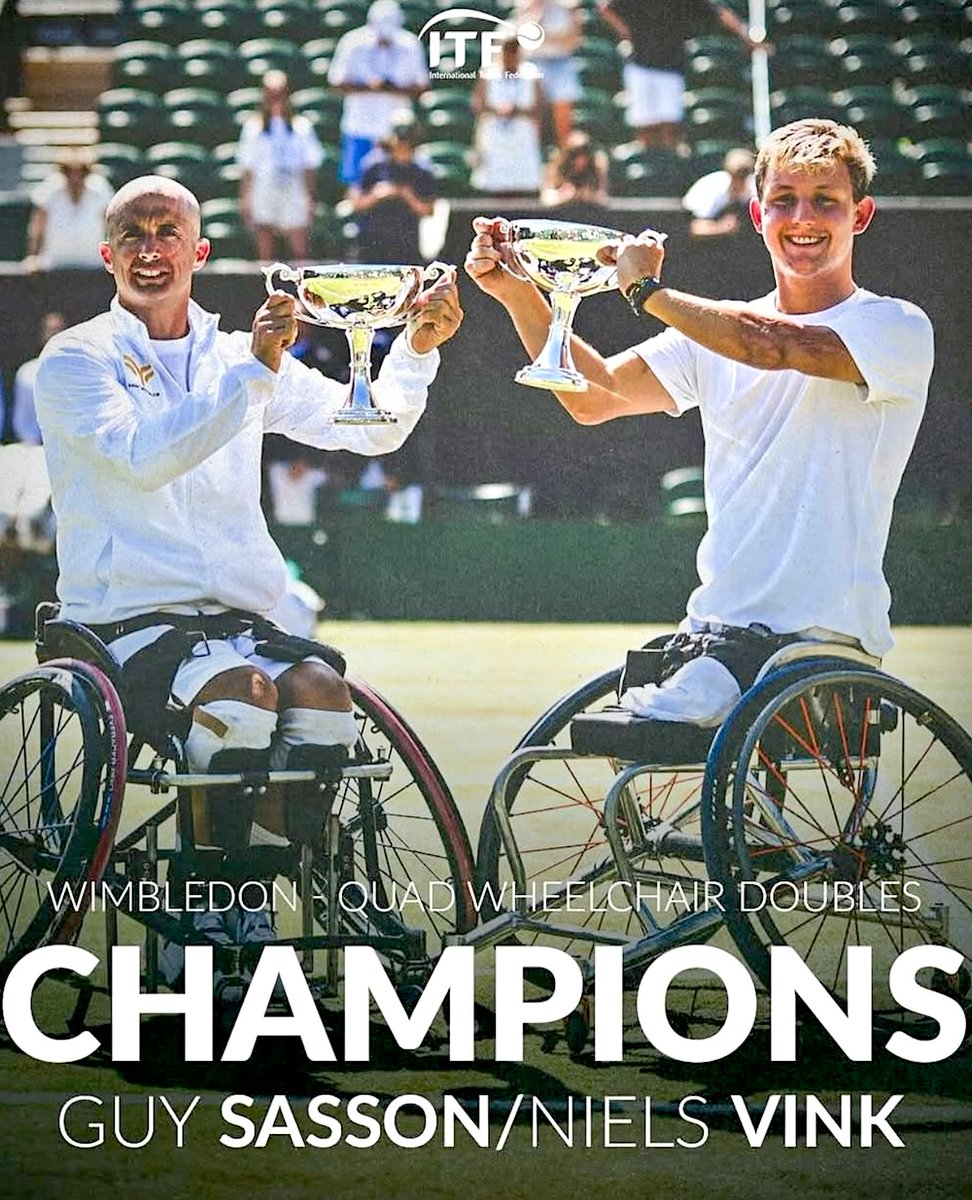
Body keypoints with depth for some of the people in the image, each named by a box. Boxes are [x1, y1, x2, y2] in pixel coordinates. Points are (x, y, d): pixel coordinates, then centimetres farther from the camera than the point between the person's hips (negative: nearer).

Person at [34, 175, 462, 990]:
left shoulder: (239, 358, 17)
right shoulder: (77, 360, 2)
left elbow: (370, 431, 11)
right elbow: (148, 457, -18)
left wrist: (417, 348, -6)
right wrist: (252, 371, -26)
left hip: (240, 616, 5)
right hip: (130, 623, -5)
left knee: (322, 693, -26)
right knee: (241, 693, -33)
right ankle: (214, 923, -18)